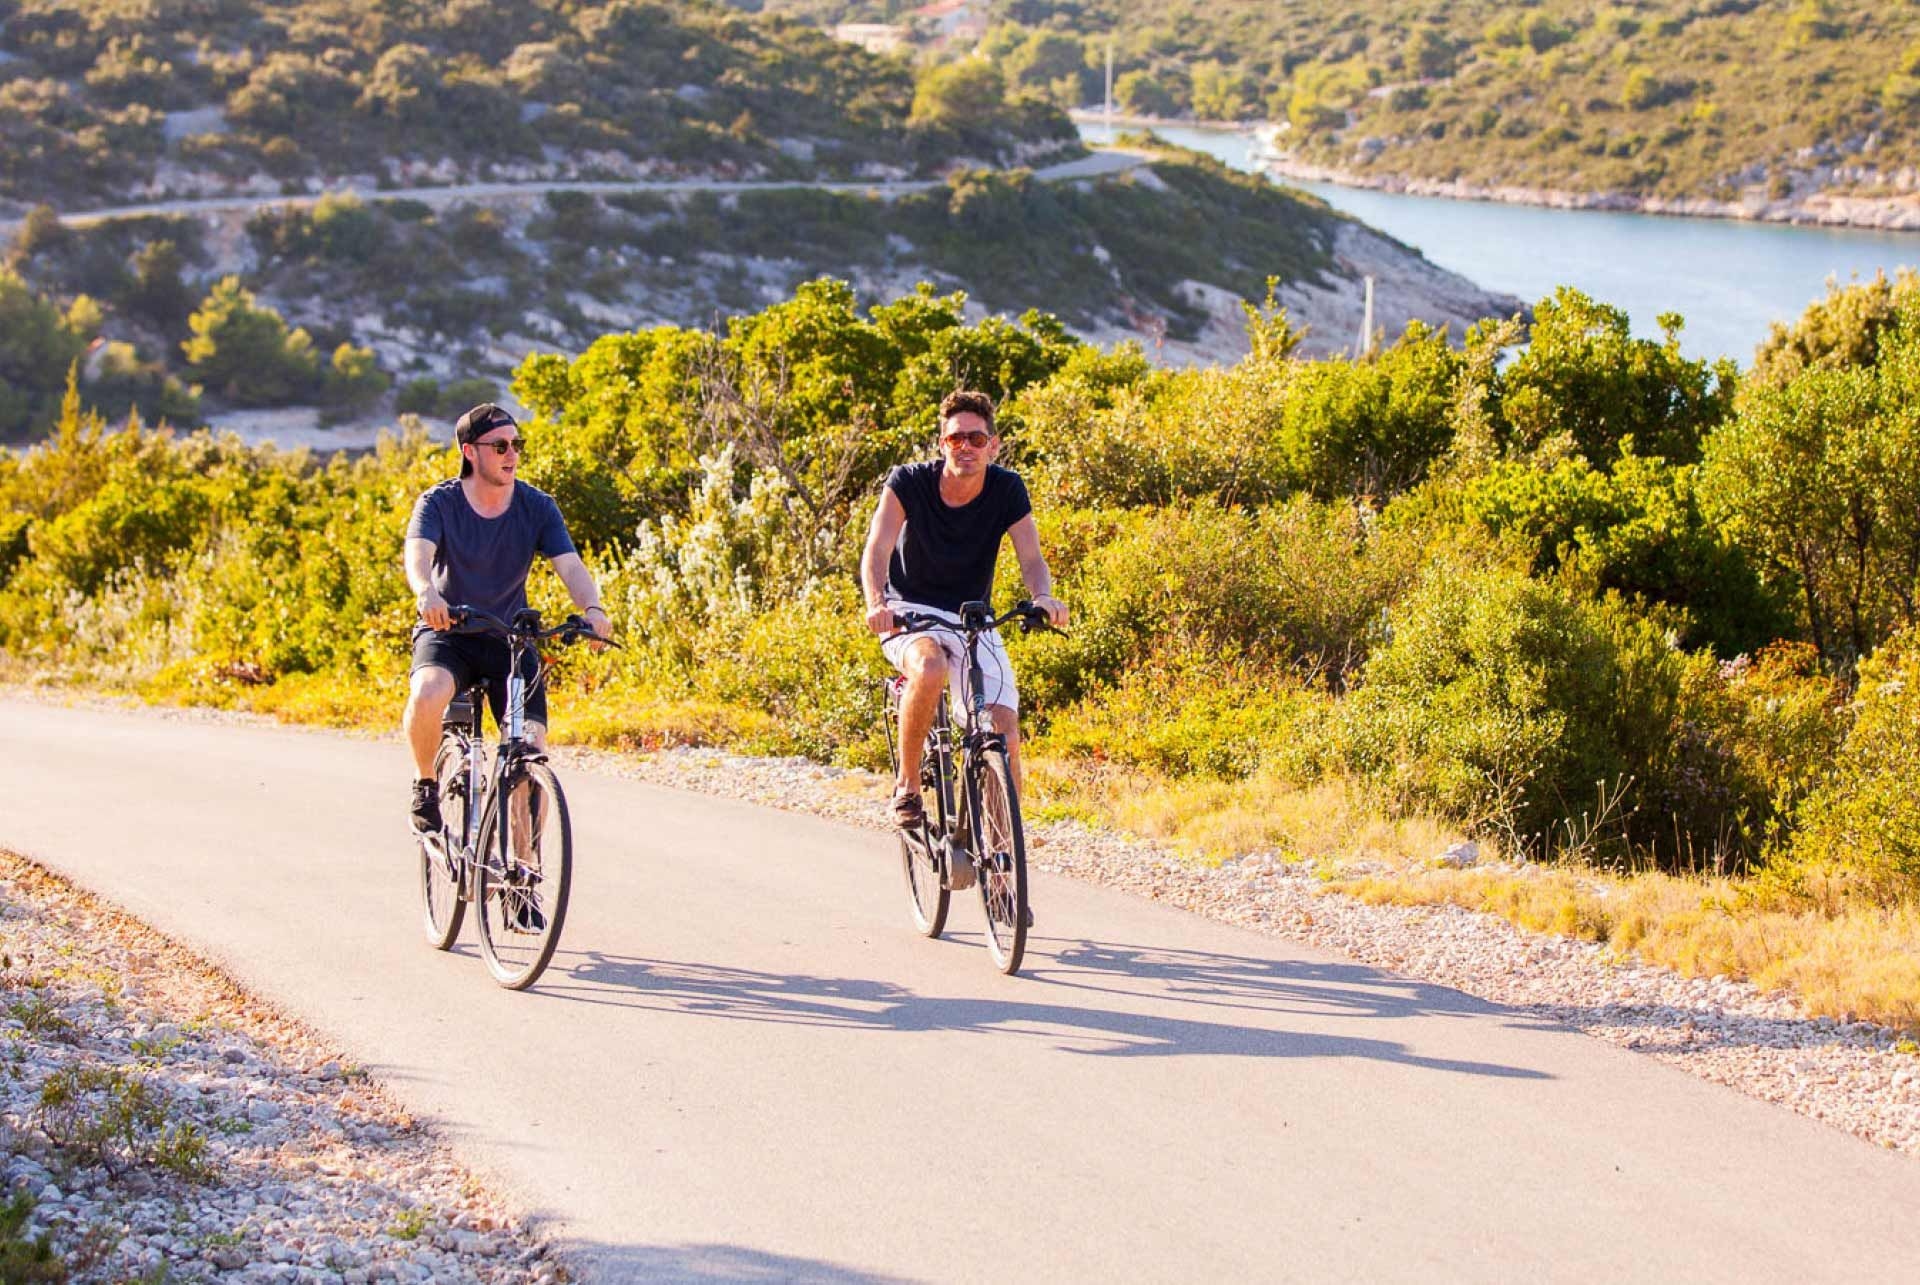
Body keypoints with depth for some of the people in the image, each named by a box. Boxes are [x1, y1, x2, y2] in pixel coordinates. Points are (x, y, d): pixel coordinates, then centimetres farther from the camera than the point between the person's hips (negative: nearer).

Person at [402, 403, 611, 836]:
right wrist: (427, 592, -53)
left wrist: (592, 608, -38)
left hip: (510, 638, 2)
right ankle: (425, 785, -8)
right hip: (447, 632, -2)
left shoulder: (537, 507, -4)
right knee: (427, 694, -35)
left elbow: (570, 565, -16)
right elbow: (418, 554, -29)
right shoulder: (439, 502, -11)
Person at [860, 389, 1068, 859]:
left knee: (1006, 737, -12)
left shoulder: (1007, 490, -8)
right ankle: (906, 785, -18)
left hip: (973, 620, 3)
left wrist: (1044, 596, -38)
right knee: (930, 669, -38)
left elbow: (1031, 559, -15)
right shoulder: (909, 482, -14)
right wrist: (876, 603, -44)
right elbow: (876, 551, -23)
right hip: (910, 612, -3)